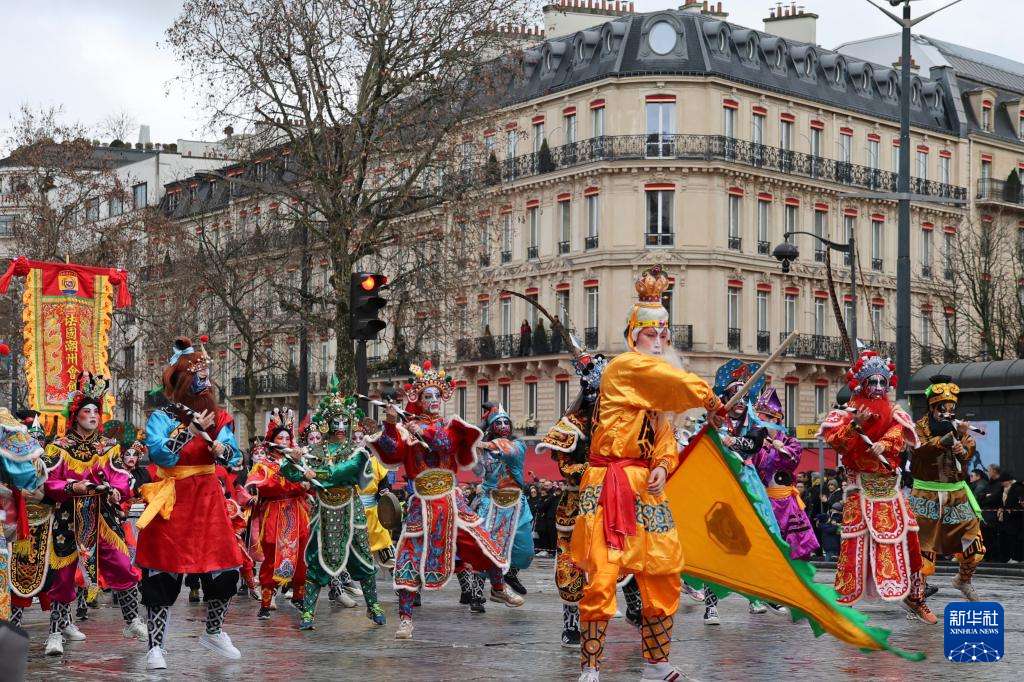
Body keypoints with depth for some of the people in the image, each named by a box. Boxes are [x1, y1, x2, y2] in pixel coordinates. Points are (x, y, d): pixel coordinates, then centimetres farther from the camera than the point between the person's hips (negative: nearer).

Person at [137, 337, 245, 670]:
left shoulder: (216, 417, 9)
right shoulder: (162, 417, -3)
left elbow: (233, 457, -2)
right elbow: (158, 454, -19)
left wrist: (211, 442, -20)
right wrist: (190, 431, -23)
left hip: (208, 501, 4)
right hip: (171, 503, -4)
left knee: (225, 572, 3)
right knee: (163, 574, -5)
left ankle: (213, 633, 26)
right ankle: (155, 646, 5)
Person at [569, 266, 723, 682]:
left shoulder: (657, 388, 19)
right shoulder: (625, 367, -8)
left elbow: (666, 439, 15)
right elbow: (681, 381, -17)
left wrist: (662, 467, -5)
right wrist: (712, 403, 0)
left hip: (645, 488, 8)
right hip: (609, 486, -8)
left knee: (663, 576, 8)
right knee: (601, 577, -9)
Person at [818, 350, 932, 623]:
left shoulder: (893, 412, 12)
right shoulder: (849, 411, 2)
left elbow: (899, 433, -6)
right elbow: (834, 440, -12)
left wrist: (884, 444, -26)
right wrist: (855, 424, -26)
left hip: (890, 485, 4)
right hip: (861, 486, -4)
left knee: (905, 537, 2)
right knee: (855, 539, -8)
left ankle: (914, 596, 13)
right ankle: (843, 597, -2)